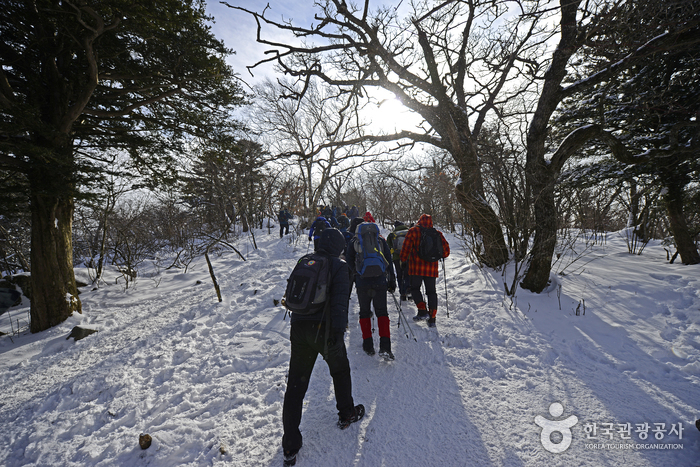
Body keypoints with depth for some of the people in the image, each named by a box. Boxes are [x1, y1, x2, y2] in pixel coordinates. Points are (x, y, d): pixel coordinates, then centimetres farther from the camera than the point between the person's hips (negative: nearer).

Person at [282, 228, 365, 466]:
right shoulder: (338, 266, -6)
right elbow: (339, 300, -18)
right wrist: (338, 332, -22)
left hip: (298, 328, 4)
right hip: (324, 329, -4)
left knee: (295, 385, 12)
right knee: (340, 370, 24)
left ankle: (290, 447, 20)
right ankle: (346, 414, 43)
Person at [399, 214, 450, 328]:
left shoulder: (413, 231, -2)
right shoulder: (437, 233, 6)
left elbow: (406, 247, -7)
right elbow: (446, 249, 7)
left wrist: (403, 260, 3)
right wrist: (442, 255, 27)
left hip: (416, 267, -3)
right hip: (432, 268, 3)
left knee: (415, 288, 13)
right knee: (431, 291, 10)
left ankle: (422, 311, -1)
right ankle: (432, 318, 10)